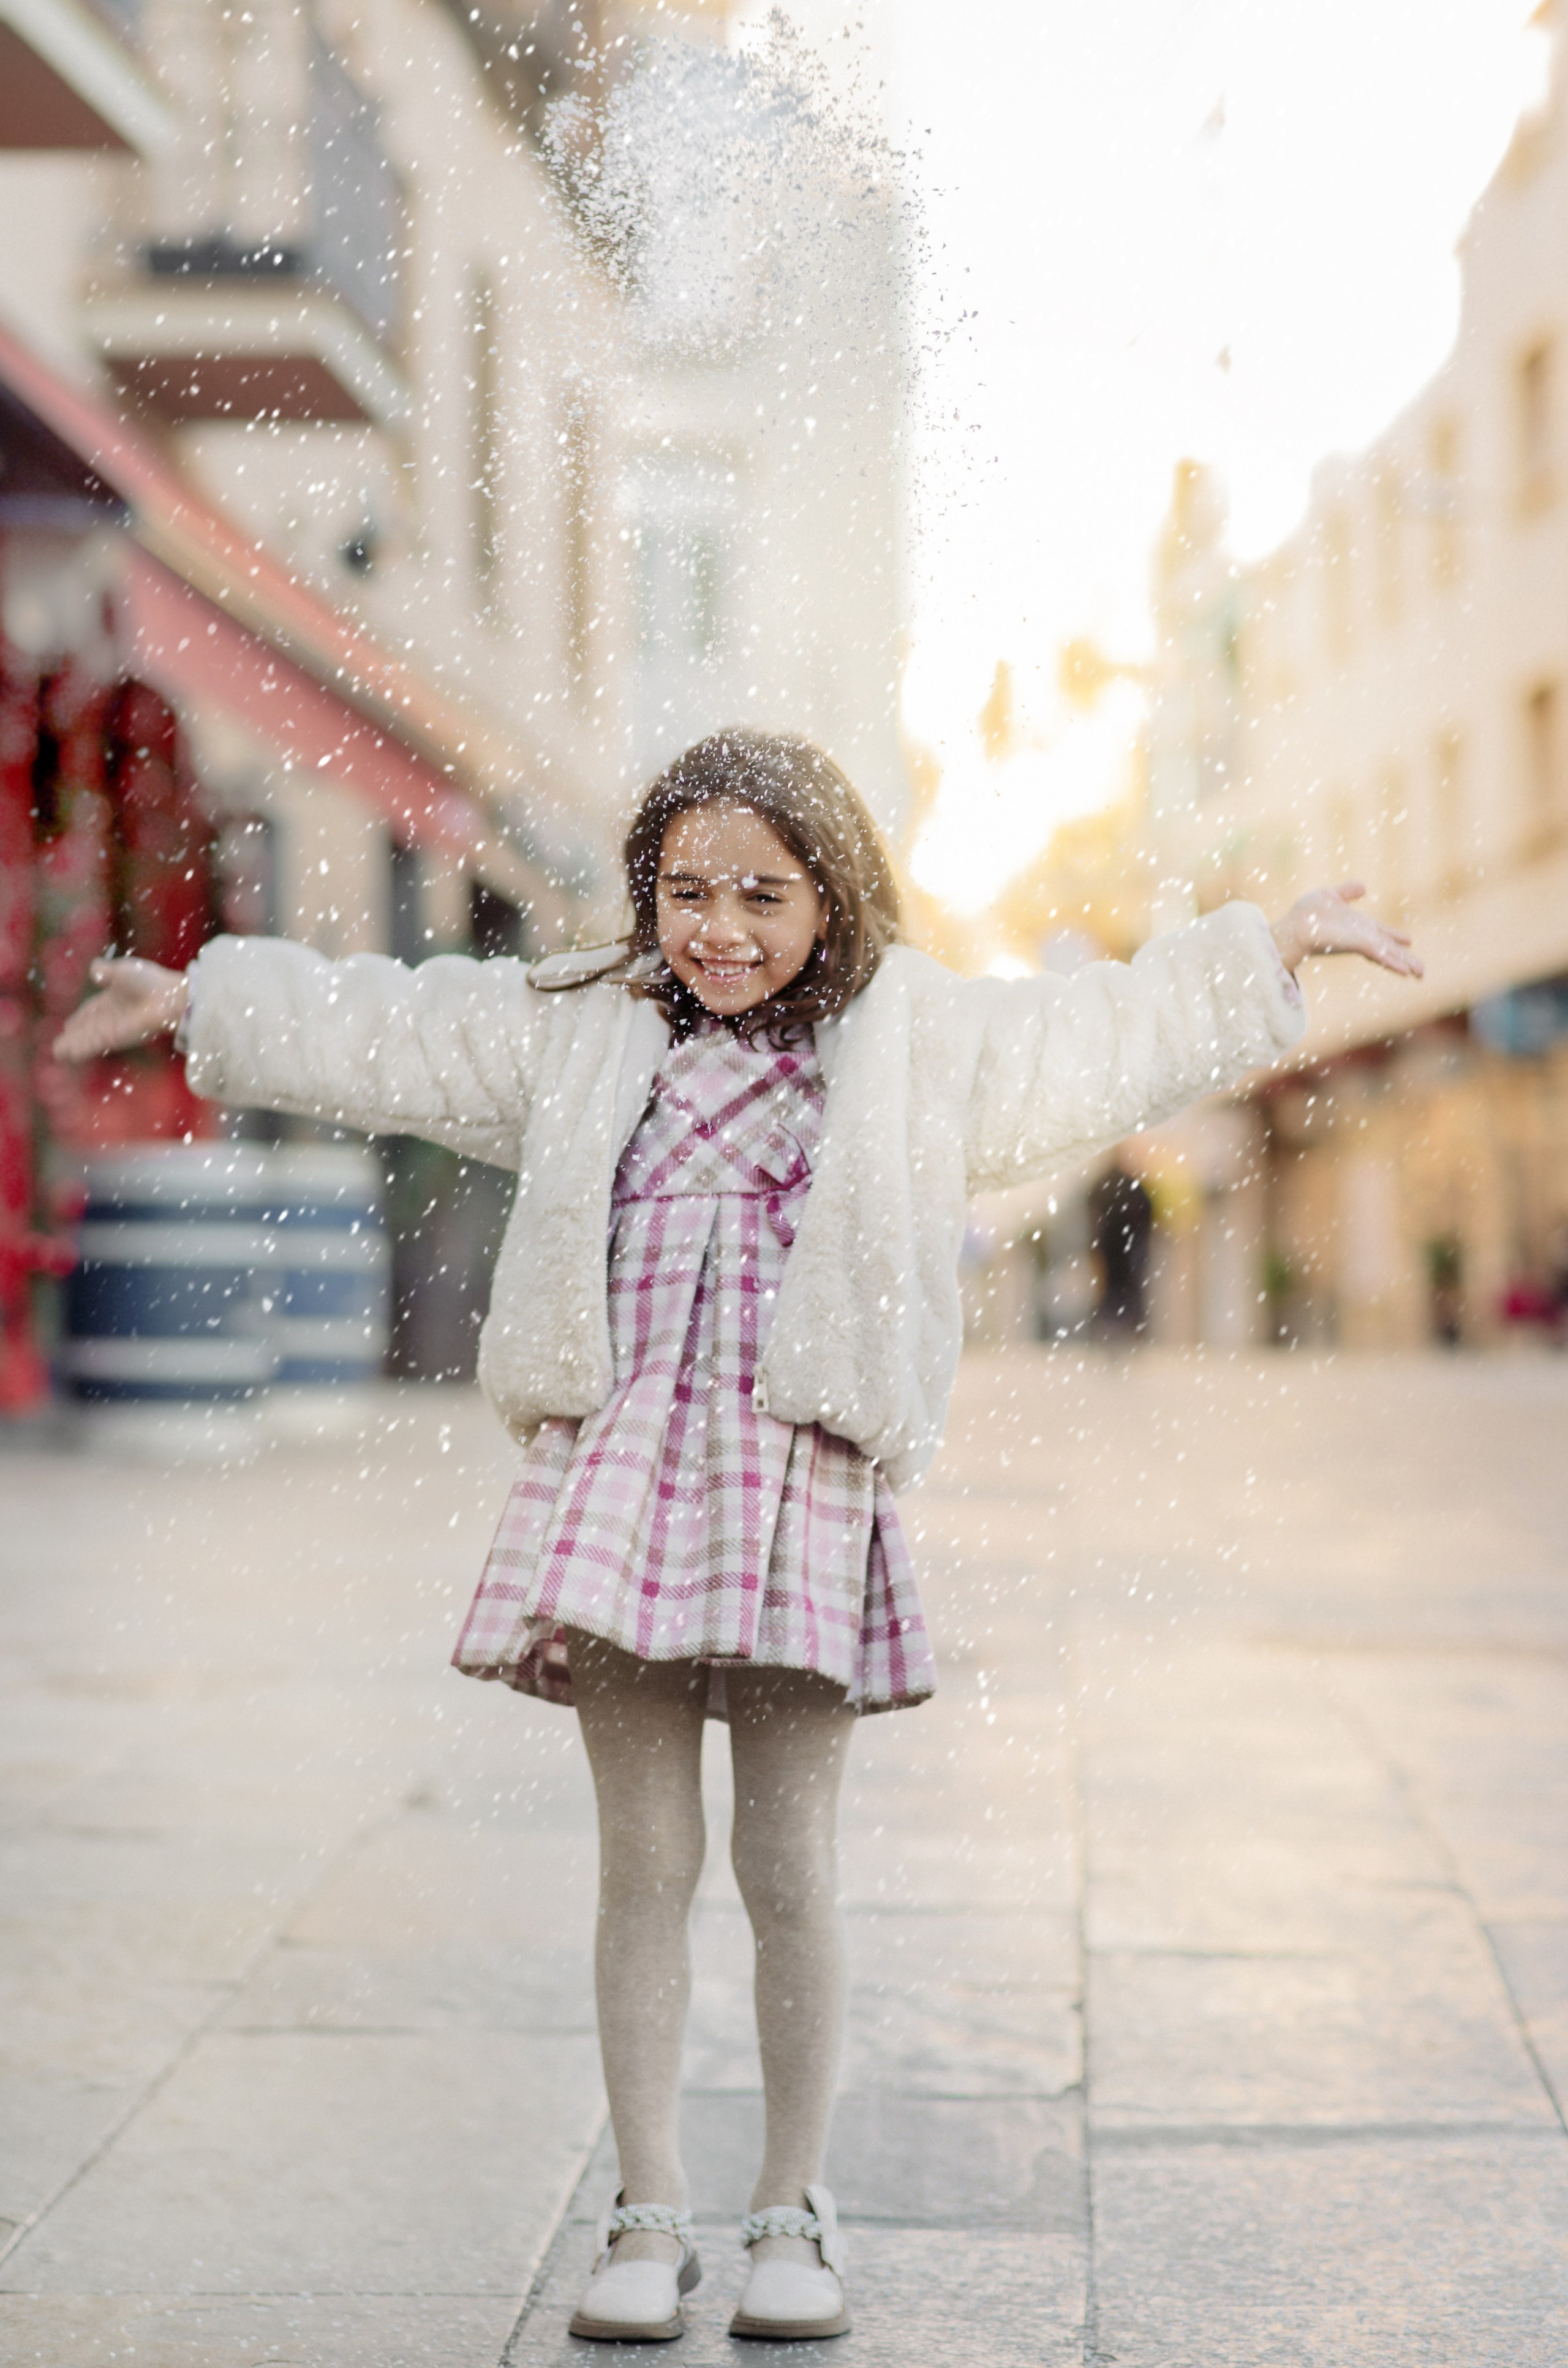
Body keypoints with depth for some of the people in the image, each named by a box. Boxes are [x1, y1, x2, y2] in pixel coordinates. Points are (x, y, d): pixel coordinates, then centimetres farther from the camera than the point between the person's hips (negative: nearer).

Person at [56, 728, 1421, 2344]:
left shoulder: (921, 1042, 9)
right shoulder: (577, 1031, 13)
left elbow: (1117, 1034, 14)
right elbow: (381, 1032, 20)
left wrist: (1280, 946, 11)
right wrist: (199, 1002, 23)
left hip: (802, 1484, -1)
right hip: (621, 1471, 1)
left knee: (790, 1870, 2)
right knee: (644, 1862, 2)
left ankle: (794, 2213, 16)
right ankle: (648, 2215, 12)